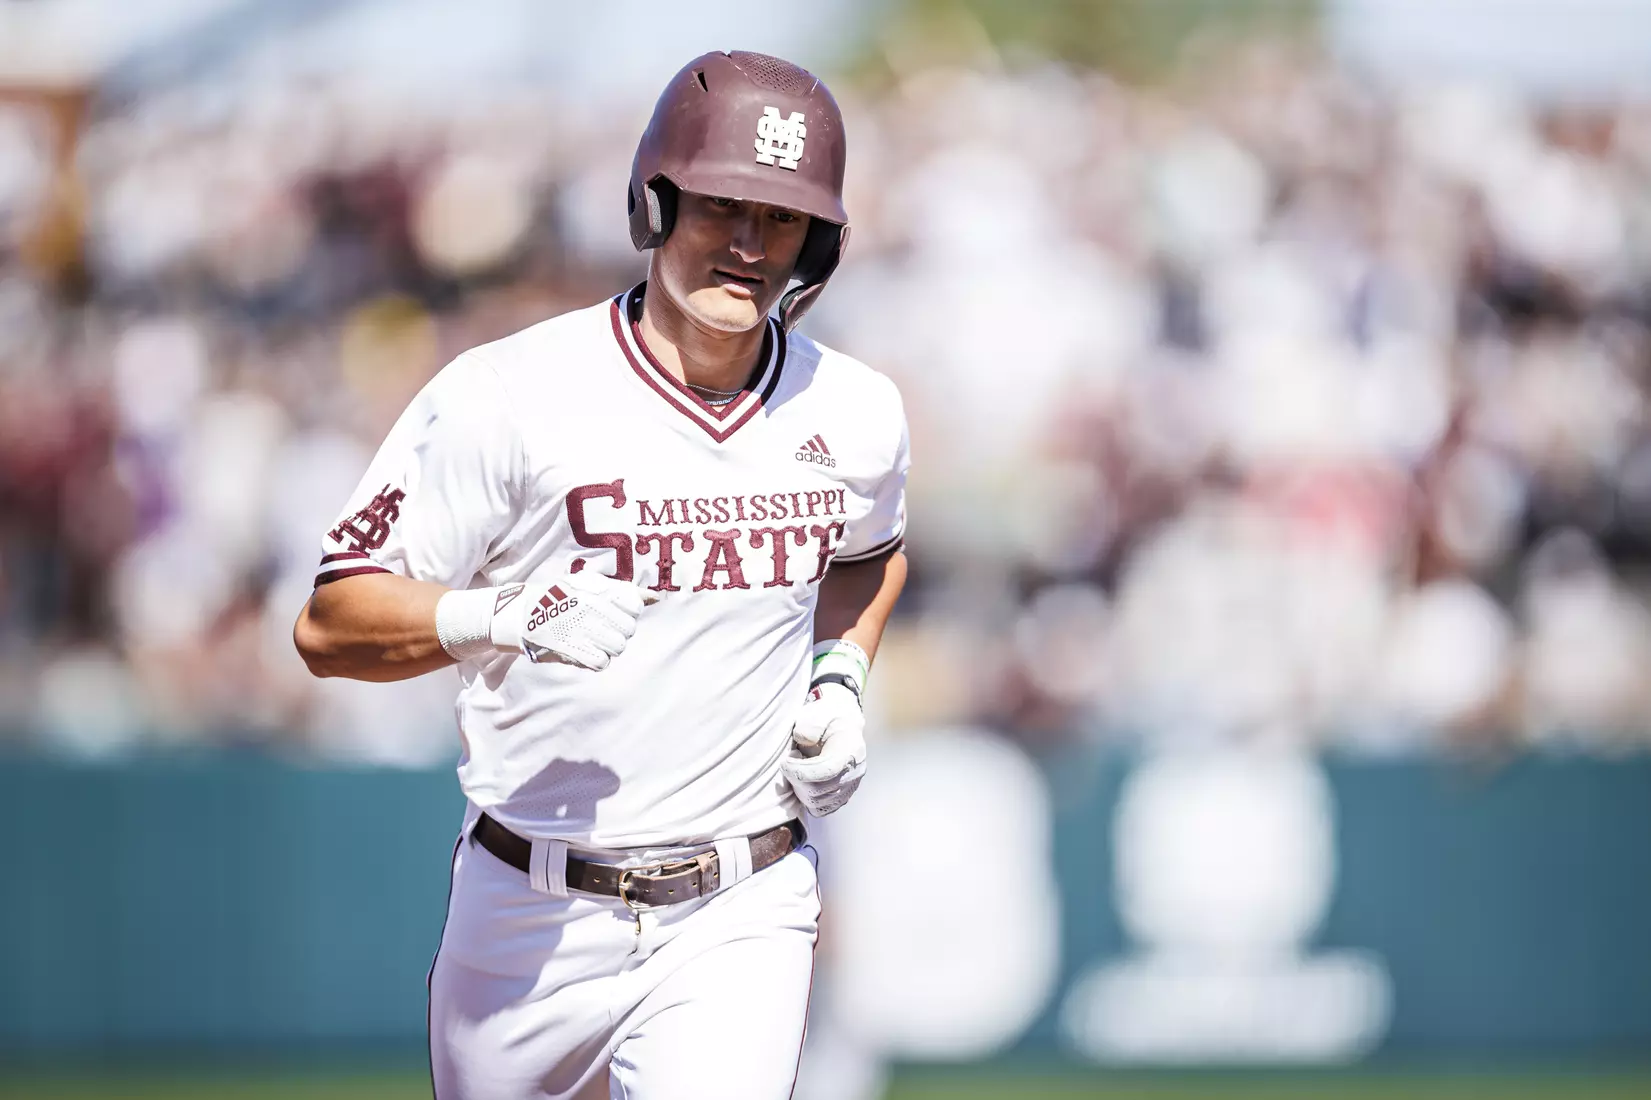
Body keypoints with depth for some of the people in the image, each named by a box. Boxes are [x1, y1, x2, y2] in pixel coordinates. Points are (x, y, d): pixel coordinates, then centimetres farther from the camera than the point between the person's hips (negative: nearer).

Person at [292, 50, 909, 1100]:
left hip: (741, 914, 1)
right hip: (534, 914, -1)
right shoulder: (507, 397, -11)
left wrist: (840, 678, 7)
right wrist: (505, 616, -31)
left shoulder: (853, 415, 2)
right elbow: (329, 626, -13)